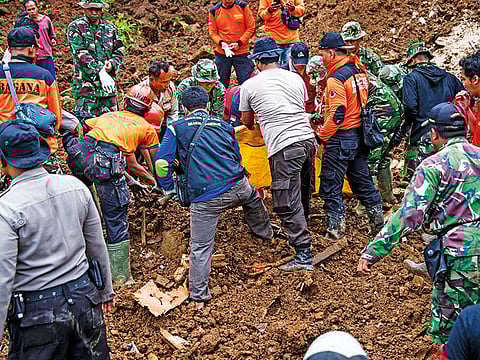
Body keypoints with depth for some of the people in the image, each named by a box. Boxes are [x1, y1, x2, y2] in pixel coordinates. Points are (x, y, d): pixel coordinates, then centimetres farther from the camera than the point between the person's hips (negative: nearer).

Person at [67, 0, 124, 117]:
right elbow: (81, 54, -12)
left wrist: (112, 64, -8)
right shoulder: (75, 27, -1)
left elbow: (119, 52, 15)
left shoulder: (110, 28, 14)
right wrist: (100, 72, -22)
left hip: (109, 83, 5)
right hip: (86, 84, -4)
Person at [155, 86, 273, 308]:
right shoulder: (224, 126, 16)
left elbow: (161, 162, -2)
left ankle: (198, 295, 13)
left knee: (200, 247, 7)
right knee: (253, 199, 39)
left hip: (205, 198, -3)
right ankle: (265, 233, 61)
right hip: (237, 187, 4)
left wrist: (169, 189, 11)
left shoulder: (176, 128, 7)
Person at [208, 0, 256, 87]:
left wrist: (239, 43, -11)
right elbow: (212, 32, 4)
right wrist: (221, 42, -15)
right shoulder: (214, 11, 1)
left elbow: (251, 28, -1)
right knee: (221, 84, 8)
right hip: (221, 53, 1)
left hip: (241, 52, -1)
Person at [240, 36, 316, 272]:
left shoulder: (249, 86, 3)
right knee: (303, 195, 21)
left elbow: (247, 121, 19)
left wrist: (254, 126, 43)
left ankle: (303, 255, -6)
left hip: (283, 148, -6)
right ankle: (299, 233, 40)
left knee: (288, 203, -3)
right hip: (308, 139, 6)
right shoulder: (296, 78, 13)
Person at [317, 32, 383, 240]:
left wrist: (322, 135, -11)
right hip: (360, 135, 9)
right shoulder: (359, 72, 9)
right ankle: (378, 222, 24)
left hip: (340, 138, -9)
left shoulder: (336, 78, -18)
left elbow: (336, 115, -24)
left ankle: (335, 229, 3)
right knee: (362, 181, 18)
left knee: (330, 185, 1)